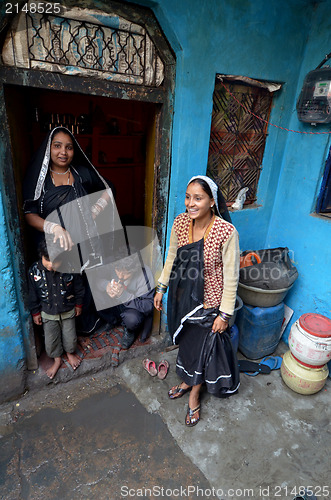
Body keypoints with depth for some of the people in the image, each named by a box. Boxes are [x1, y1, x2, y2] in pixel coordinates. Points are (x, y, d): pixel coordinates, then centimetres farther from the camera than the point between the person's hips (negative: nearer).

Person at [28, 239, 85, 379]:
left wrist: (78, 305, 3)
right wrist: (35, 312, 2)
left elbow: (78, 287, -7)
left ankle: (70, 353, 50)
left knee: (70, 337, 17)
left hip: (68, 311, 0)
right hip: (48, 313, 1)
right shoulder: (34, 271, -21)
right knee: (51, 339, 15)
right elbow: (32, 294, -6)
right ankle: (57, 360, 44)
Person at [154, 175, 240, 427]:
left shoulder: (226, 232, -25)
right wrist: (161, 288, 9)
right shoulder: (180, 222, -10)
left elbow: (231, 276, -17)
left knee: (202, 347, 16)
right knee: (186, 341, 25)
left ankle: (194, 394, 44)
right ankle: (187, 381, 53)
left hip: (208, 304, -4)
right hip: (182, 297, 5)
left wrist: (225, 313, -12)